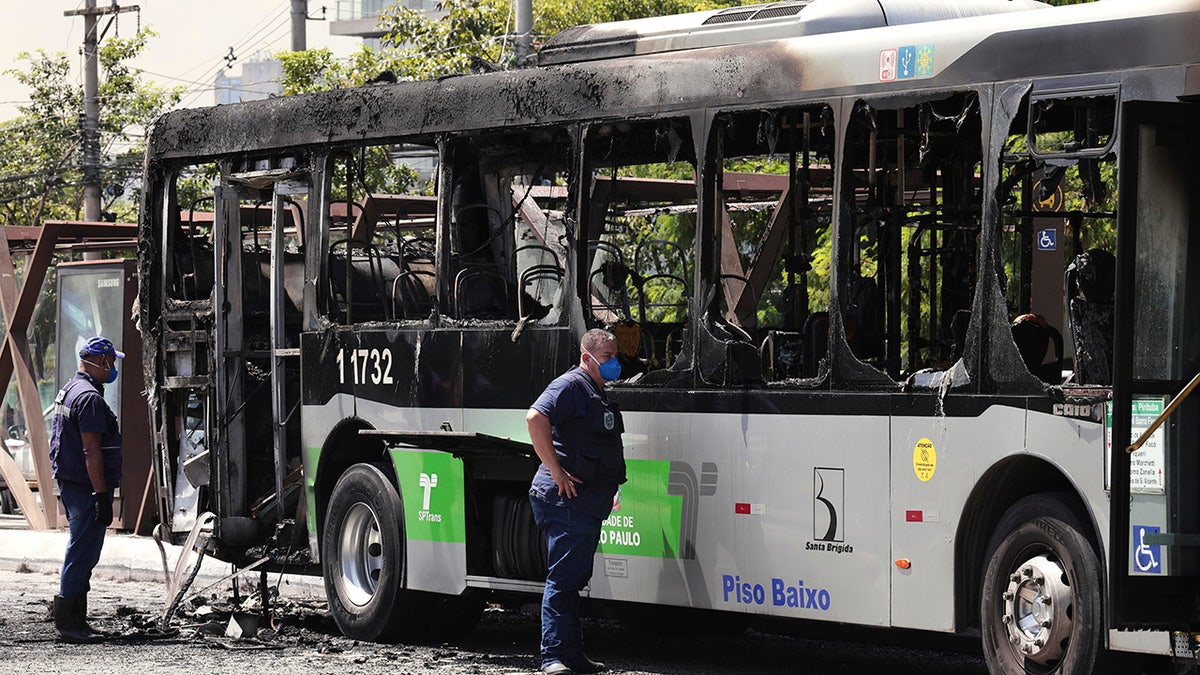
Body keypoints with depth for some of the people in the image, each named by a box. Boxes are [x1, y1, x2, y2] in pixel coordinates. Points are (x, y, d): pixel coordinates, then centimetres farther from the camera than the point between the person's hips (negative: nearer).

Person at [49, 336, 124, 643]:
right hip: (86, 487, -11)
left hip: (70, 482, 11)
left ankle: (75, 621, 20)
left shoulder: (69, 391, 17)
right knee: (82, 553, -8)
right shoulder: (89, 398, -17)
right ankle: (68, 622, -6)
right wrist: (102, 496, -22)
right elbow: (91, 451, -22)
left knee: (81, 553, 16)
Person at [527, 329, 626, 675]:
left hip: (587, 502, 11)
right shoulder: (571, 385, -10)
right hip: (566, 500, -11)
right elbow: (536, 417, -25)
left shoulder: (597, 393, 22)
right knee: (563, 578, -11)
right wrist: (556, 471, -24)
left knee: (574, 578, 14)